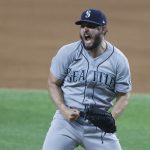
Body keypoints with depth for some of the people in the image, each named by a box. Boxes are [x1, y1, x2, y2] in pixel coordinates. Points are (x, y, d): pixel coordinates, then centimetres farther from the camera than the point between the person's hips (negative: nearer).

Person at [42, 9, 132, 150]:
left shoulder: (119, 60, -5)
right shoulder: (67, 52, -6)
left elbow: (123, 96, 2)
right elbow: (53, 83, 3)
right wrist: (64, 110, -13)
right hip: (67, 121, -1)